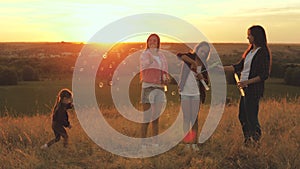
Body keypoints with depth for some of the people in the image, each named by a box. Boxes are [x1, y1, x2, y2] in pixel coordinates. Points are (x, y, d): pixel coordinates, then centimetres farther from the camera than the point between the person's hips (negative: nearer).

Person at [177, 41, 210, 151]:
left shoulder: (203, 65, 6)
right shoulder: (189, 57, -4)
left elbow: (206, 81, 8)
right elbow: (179, 55, -27)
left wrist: (202, 78, -15)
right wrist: (192, 62, -37)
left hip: (196, 93, 3)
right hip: (185, 92, -3)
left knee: (195, 118, 5)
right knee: (187, 118, 0)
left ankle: (194, 142, 10)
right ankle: (187, 142, 4)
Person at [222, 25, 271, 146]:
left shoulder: (263, 53, -12)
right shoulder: (250, 51, 14)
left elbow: (264, 75, -16)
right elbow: (239, 67, 21)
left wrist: (247, 82, -22)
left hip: (254, 90, -9)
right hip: (245, 89, 9)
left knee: (251, 117, -6)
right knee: (242, 116, 13)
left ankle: (256, 142, 7)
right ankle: (247, 142, 24)